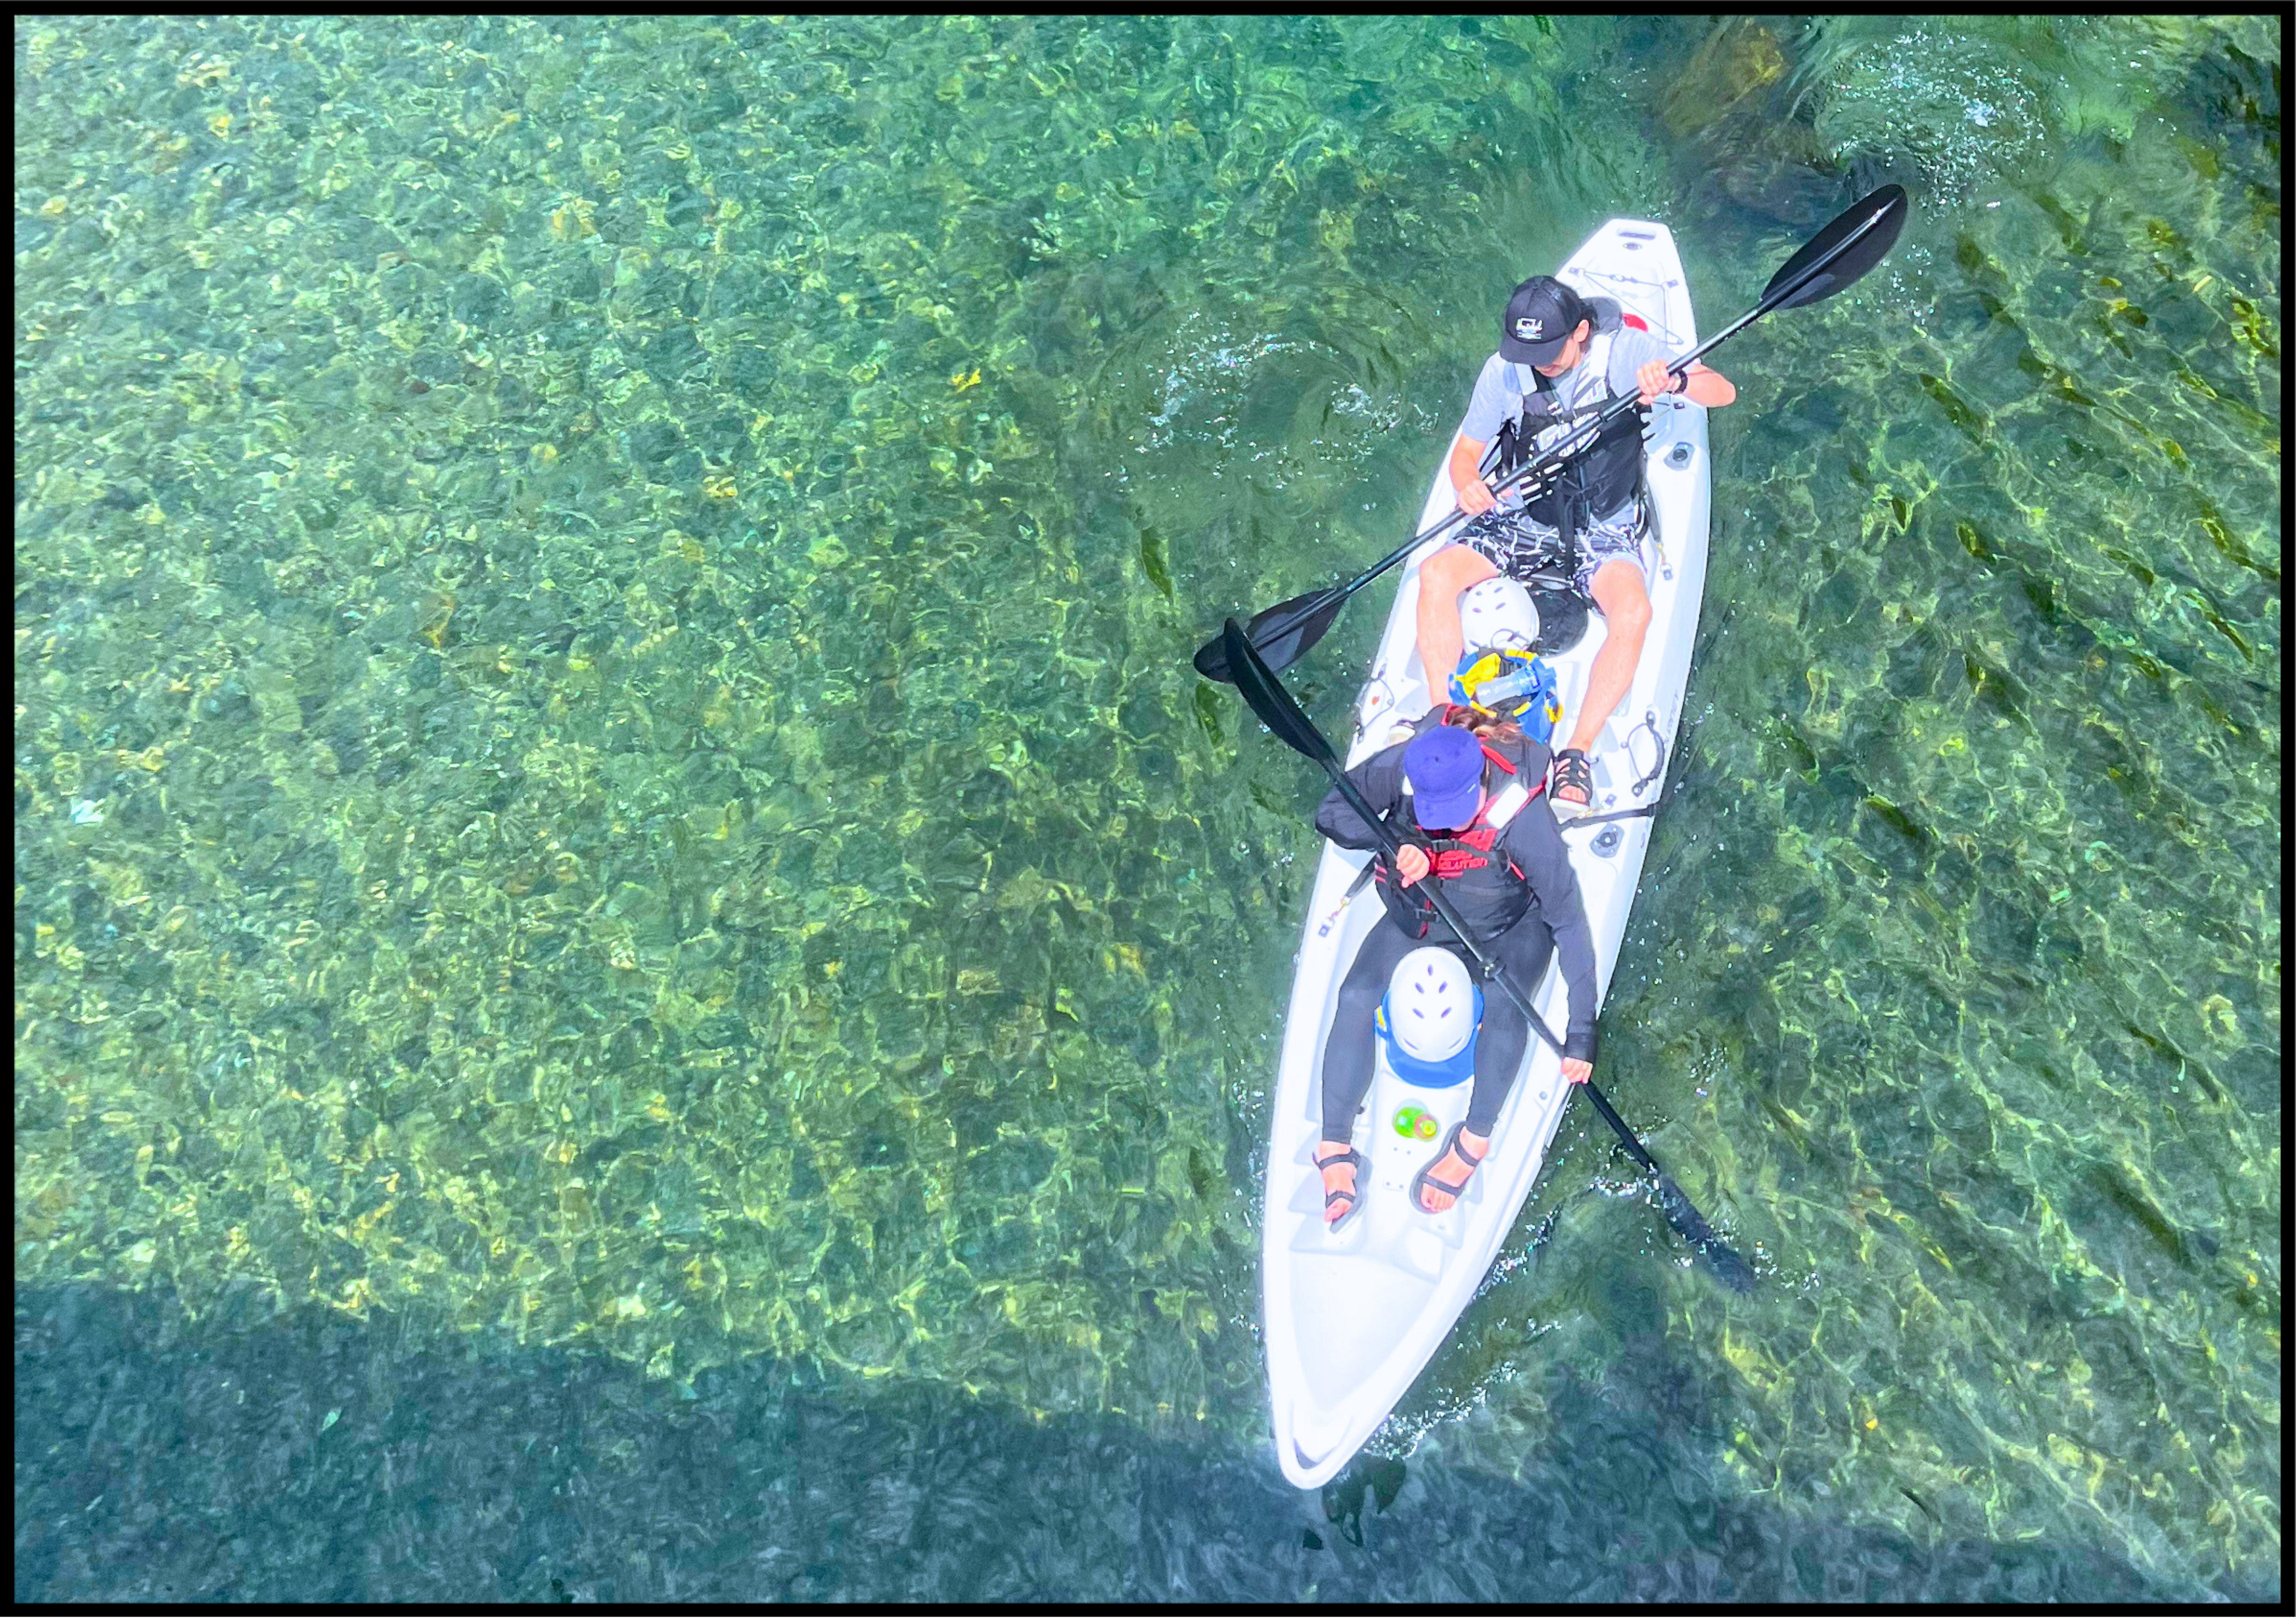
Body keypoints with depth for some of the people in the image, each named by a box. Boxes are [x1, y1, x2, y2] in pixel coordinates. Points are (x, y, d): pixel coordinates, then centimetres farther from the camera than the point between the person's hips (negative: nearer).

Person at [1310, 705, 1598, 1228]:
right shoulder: (1403, 765, -28)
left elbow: (1569, 921, -30)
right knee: (1356, 996, -16)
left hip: (1507, 927, -2)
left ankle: (1475, 1140, -7)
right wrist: (1402, 841, -37)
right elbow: (1330, 815, -18)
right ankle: (1334, 1150, -7)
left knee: (1505, 1008, -29)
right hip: (1417, 915, 3)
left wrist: (1580, 1032, -30)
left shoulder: (1526, 818, -35)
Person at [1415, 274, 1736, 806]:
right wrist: (1468, 486, -25)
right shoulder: (1503, 371, -8)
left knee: (1633, 611, -31)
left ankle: (1576, 754, -22)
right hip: (1524, 517, 2)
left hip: (1606, 526, -1)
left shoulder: (1624, 349, -11)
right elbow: (1466, 452, -1)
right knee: (1436, 574, -24)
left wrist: (1674, 381, -36)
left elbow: (1723, 391, -13)